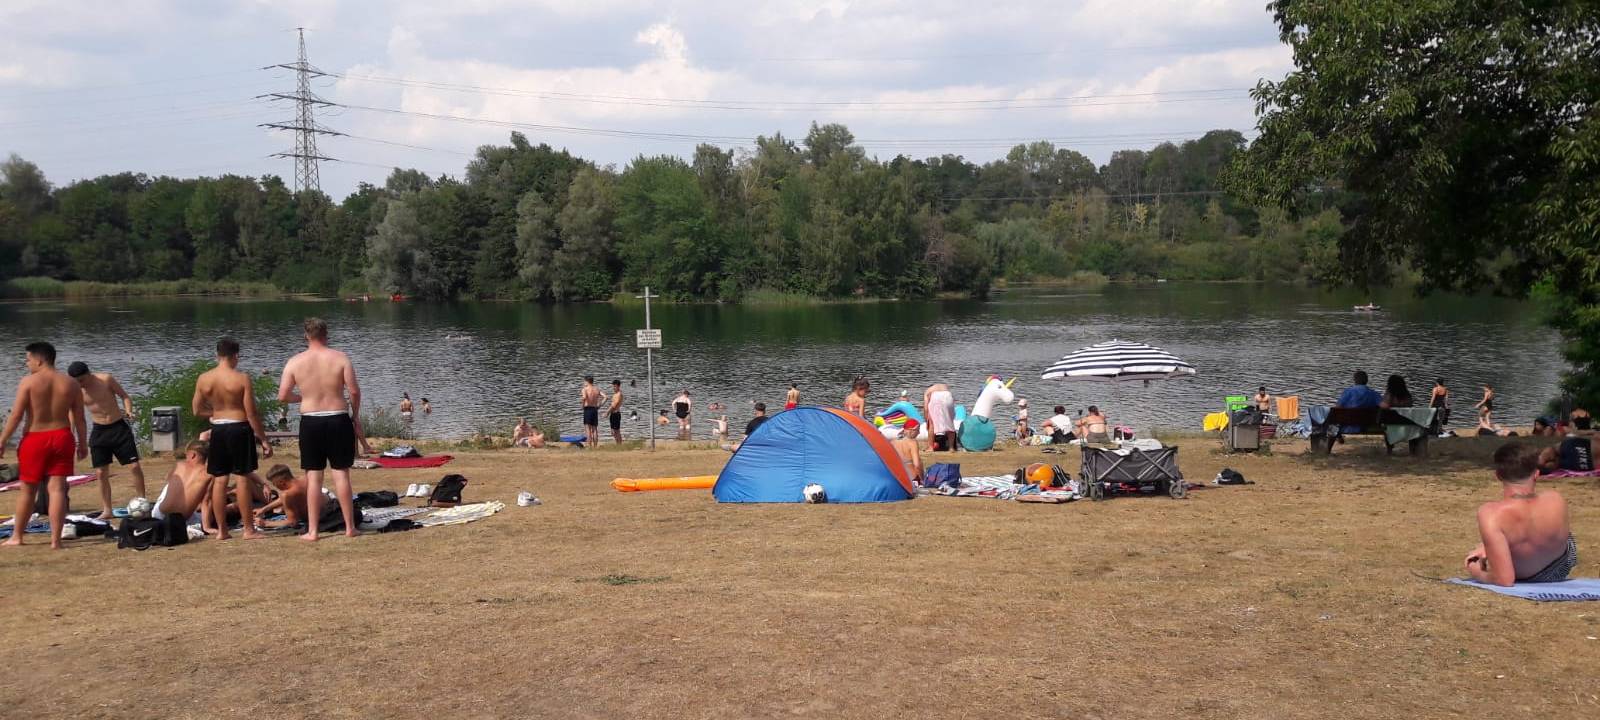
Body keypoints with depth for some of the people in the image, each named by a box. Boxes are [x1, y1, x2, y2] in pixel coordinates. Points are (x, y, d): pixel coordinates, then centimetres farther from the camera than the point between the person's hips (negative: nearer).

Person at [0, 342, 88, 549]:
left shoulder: (28, 381, -7)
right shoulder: (70, 384, 4)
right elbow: (79, 419, 5)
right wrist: (83, 444, 14)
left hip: (35, 439, -2)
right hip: (62, 437, 2)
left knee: (27, 490, 11)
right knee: (57, 489, 1)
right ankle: (55, 539, -3)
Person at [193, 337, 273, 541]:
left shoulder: (203, 379, 0)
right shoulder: (242, 379, -11)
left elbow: (197, 411, 8)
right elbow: (251, 413, -11)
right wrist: (263, 440, -4)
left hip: (218, 429, 4)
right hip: (239, 429, -4)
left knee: (219, 480, 10)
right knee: (244, 478, 1)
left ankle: (221, 530, 14)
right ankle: (248, 529, 4)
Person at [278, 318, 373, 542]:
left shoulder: (295, 362, -2)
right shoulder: (340, 358, -5)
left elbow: (282, 396, -2)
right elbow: (354, 391, -8)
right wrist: (355, 414, 9)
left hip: (310, 422, 0)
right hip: (338, 420, 0)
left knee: (313, 476, 6)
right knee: (341, 474, 5)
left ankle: (311, 531, 7)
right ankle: (350, 527, 9)